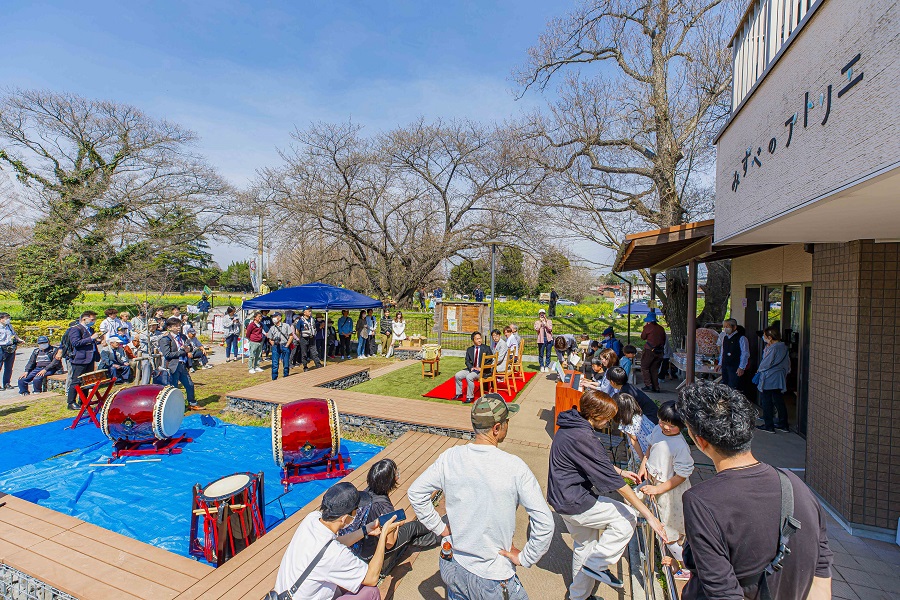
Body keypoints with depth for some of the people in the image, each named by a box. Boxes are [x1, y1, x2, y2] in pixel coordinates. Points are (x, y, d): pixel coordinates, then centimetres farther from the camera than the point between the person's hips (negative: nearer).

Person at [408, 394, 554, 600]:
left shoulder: (450, 457, -13)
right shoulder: (514, 467, -23)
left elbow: (415, 492, -4)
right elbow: (544, 521, -21)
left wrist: (439, 528, 2)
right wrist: (524, 558, -8)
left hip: (451, 566, 4)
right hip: (491, 577, -3)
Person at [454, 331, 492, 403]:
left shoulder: (486, 348, -2)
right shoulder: (469, 349, 11)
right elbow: (467, 361, 9)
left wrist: (481, 368, -16)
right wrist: (471, 367, -12)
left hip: (482, 370, -6)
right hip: (471, 369, 6)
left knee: (469, 377, -31)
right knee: (457, 375, -8)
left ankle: (470, 397, -17)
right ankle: (459, 394, 10)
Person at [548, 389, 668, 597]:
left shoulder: (570, 427, 2)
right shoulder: (583, 438, -29)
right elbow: (615, 483, -26)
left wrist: (621, 471, 19)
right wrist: (649, 515, -19)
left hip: (563, 498, 10)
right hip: (575, 502, -9)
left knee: (584, 545, 26)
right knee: (627, 518, 3)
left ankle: (578, 595, 44)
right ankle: (596, 565, 11)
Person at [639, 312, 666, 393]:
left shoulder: (648, 327, -7)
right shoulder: (661, 328, 9)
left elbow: (643, 337, 4)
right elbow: (664, 340, 14)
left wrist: (644, 327, 12)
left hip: (650, 350, -6)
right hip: (660, 351, 6)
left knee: (644, 367, 4)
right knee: (655, 369, 13)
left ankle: (648, 385, -5)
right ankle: (656, 387, 13)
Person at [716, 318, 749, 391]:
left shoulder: (741, 338, -8)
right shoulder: (725, 337, 13)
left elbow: (745, 354, -10)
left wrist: (741, 368, -14)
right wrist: (720, 364, 17)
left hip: (735, 368, -7)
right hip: (725, 366, 7)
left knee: (733, 388, -8)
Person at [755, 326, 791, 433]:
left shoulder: (773, 348, -20)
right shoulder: (784, 347, 6)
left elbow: (766, 364, -17)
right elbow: (787, 364, 14)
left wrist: (759, 370, 1)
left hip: (769, 379, -8)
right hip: (780, 380, 8)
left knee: (766, 403, 2)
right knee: (779, 402, 17)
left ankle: (769, 426, 7)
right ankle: (783, 424, 24)